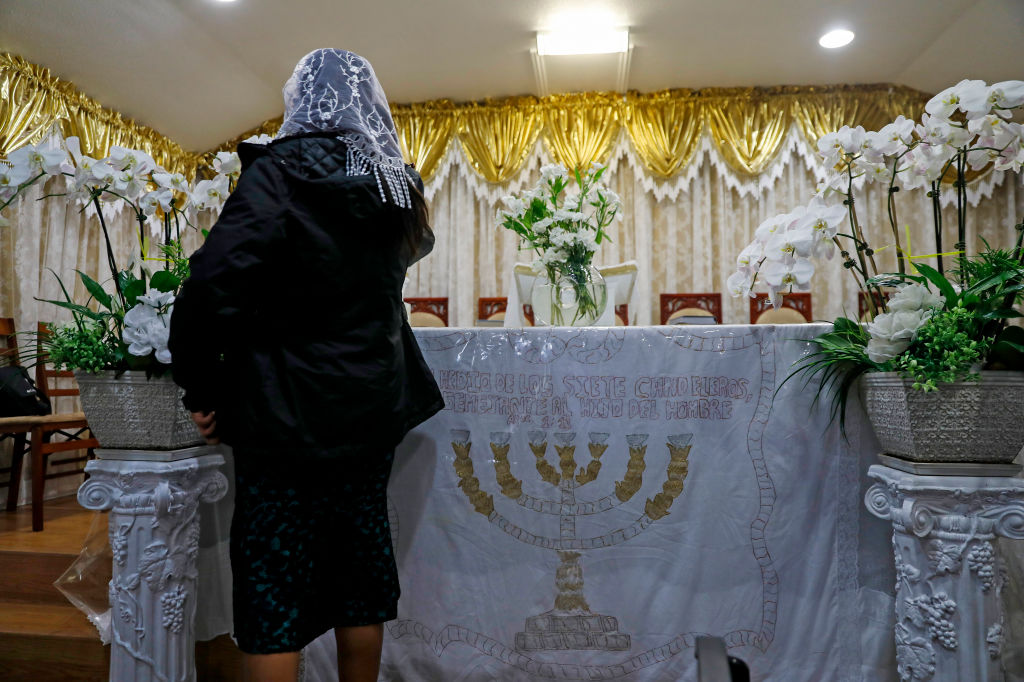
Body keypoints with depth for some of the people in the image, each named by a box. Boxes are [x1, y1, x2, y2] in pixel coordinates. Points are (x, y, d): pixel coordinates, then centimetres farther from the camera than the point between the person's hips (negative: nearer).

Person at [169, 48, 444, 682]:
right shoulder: (396, 186, 7)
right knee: (360, 578, 16)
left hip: (286, 414, -6)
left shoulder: (279, 172, -11)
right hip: (372, 410, 6)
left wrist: (202, 389, -9)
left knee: (273, 588, 5)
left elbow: (214, 285, -21)